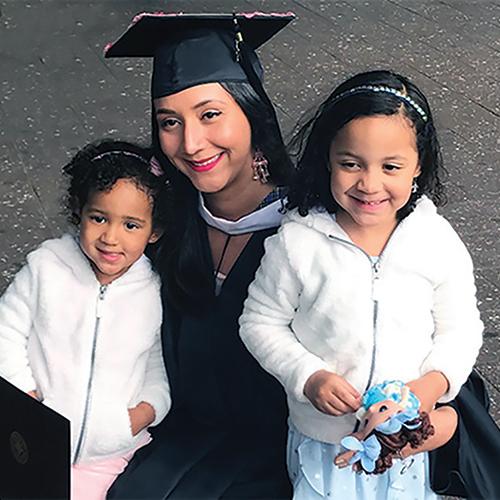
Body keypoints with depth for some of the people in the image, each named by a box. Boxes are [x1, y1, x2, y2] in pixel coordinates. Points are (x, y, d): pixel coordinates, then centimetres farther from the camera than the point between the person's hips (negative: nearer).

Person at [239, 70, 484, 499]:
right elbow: (261, 322, -7)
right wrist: (308, 377, -20)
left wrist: (435, 381, -19)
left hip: (408, 435, 1)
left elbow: (460, 329, -1)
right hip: (321, 436, -1)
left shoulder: (439, 244, -12)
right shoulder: (295, 242, -17)